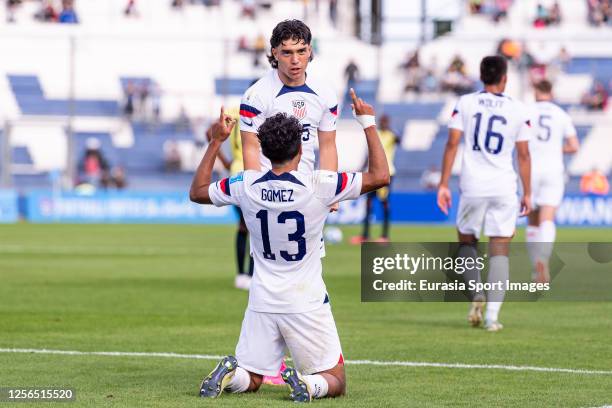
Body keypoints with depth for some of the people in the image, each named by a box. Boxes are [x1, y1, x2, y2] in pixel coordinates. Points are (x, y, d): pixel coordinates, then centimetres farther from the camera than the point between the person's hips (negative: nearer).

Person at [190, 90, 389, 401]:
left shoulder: (246, 186, -6)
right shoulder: (318, 186, -16)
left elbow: (197, 192, 13)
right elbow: (381, 176, -10)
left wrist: (216, 141, 19)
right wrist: (367, 122, -1)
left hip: (262, 302, 3)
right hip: (307, 303, -3)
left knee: (250, 380, 17)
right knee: (335, 382, 9)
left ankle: (230, 373, -16)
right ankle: (307, 384, -24)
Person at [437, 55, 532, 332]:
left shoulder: (465, 103, 2)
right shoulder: (518, 110, 3)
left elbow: (452, 143, -3)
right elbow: (524, 155, 5)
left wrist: (443, 184, 0)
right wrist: (527, 193, 13)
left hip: (472, 187, 0)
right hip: (504, 189, 0)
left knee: (466, 240, 20)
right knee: (499, 250, 3)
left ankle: (477, 295, -1)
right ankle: (492, 316, -5)